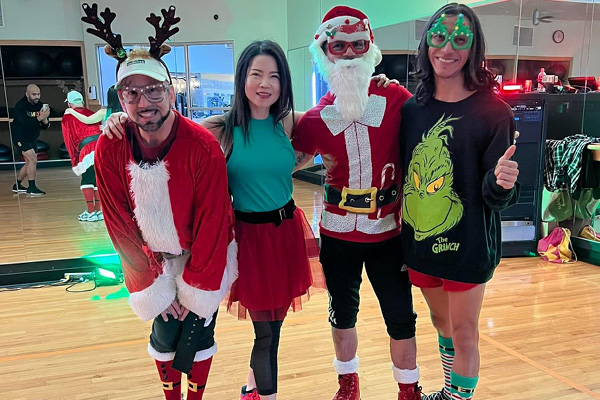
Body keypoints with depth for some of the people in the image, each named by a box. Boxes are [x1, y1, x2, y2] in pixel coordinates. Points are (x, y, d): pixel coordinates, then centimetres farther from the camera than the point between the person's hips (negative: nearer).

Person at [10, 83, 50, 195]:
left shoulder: (40, 105, -4)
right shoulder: (20, 105, -20)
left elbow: (44, 126, -4)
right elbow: (25, 123, -34)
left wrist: (45, 121, -25)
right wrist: (39, 118, -43)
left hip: (32, 138, 7)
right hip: (19, 136, -7)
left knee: (29, 163, 13)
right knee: (32, 159, -19)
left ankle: (17, 186, 30)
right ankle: (32, 188, -13)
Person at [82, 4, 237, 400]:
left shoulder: (203, 146, -24)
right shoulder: (109, 150, -16)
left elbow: (211, 224, -18)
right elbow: (120, 224, -8)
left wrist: (194, 288, -13)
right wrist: (155, 283, -7)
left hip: (205, 257, -2)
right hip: (152, 260, 2)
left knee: (195, 337, 5)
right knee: (164, 335, 8)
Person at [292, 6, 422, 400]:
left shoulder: (397, 99, -7)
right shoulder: (316, 119, -3)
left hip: (389, 231, -1)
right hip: (338, 234, 2)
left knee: (401, 317, 9)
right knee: (343, 312, 18)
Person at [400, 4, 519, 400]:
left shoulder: (492, 111, -12)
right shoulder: (412, 108, -1)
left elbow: (496, 198, -13)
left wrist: (502, 182, -33)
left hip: (467, 244, -5)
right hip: (419, 241, 5)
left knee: (464, 333, 9)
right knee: (441, 321, 23)